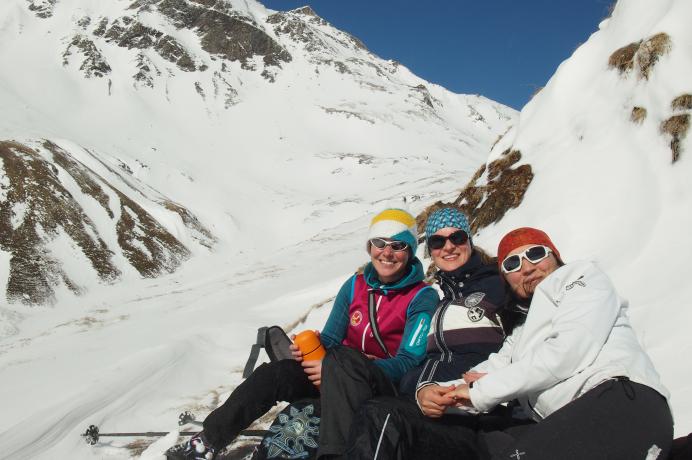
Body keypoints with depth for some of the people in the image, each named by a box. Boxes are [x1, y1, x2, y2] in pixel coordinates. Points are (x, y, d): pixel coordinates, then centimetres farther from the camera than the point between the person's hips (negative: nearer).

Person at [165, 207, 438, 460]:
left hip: (391, 387, -5)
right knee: (272, 373, -16)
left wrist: (333, 368, -27)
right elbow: (329, 340, 8)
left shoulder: (423, 298, -9)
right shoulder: (355, 286, 6)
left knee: (339, 357, -36)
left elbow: (409, 362, -17)